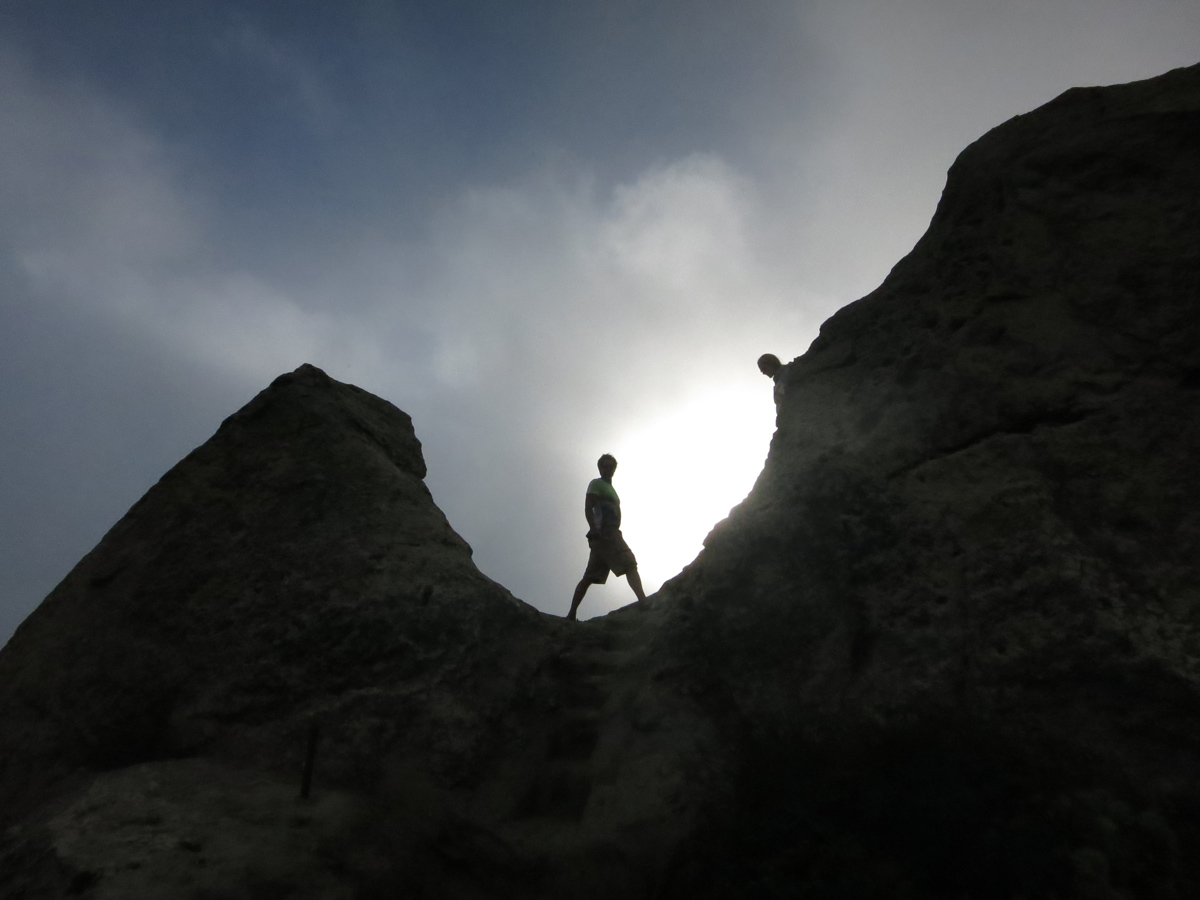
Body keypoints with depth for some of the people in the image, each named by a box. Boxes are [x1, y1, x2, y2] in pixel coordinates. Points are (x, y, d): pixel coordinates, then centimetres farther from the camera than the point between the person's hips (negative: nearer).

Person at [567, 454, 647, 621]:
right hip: (604, 532, -9)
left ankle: (571, 614, 5)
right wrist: (594, 530, -22)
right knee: (630, 564, -19)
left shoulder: (610, 488, 29)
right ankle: (643, 601, -32)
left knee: (590, 576, 6)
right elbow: (588, 508, -10)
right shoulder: (597, 484, 2)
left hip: (611, 533, 9)